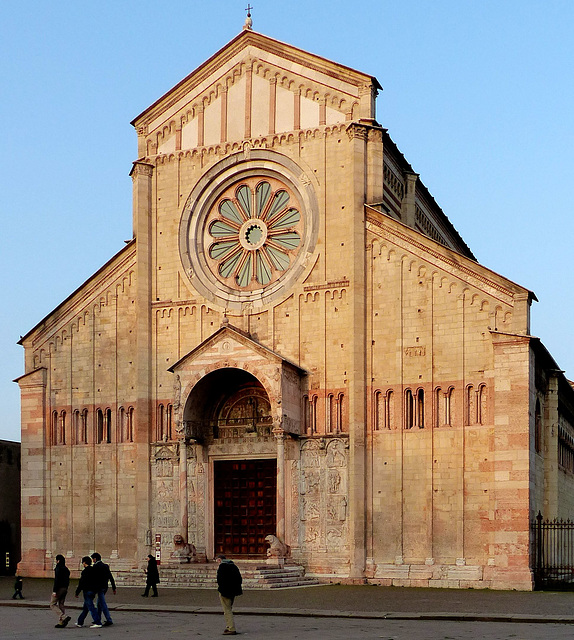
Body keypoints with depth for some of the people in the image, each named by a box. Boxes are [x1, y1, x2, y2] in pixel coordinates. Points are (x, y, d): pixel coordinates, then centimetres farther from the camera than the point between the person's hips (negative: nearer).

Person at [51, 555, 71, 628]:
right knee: (61, 605, 11)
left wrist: (54, 591, -20)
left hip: (59, 589, -9)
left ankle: (64, 617, -17)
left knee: (52, 604, -2)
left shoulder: (58, 568, -13)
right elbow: (67, 580, 17)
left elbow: (57, 580, -20)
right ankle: (61, 622, 7)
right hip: (65, 589, 9)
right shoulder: (66, 569, 14)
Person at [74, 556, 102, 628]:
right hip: (93, 590, 9)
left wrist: (77, 592, -9)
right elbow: (96, 581, 18)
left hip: (87, 591, -9)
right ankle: (80, 622, 26)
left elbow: (82, 583, -16)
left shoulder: (85, 571, -15)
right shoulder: (93, 570, 11)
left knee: (91, 607, -9)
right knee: (85, 608, 17)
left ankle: (98, 623, -15)